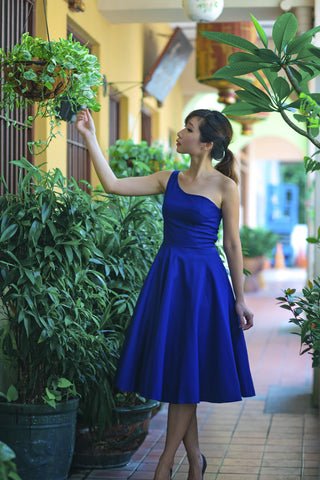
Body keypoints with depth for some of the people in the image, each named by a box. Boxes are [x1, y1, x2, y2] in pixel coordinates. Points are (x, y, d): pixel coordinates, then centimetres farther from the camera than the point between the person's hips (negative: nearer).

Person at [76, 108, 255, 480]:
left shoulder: (224, 187, -6)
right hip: (167, 277, 5)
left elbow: (232, 244, -3)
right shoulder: (170, 180, 7)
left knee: (187, 371, -1)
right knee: (173, 370, 7)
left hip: (202, 281, -5)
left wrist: (239, 299, -2)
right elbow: (112, 184, 4)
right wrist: (90, 137, 3)